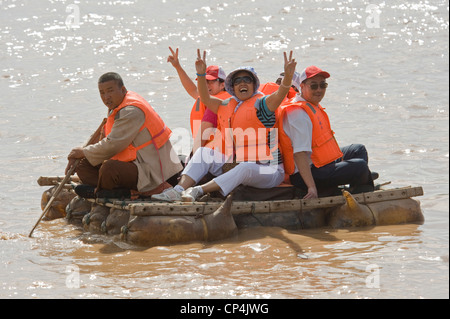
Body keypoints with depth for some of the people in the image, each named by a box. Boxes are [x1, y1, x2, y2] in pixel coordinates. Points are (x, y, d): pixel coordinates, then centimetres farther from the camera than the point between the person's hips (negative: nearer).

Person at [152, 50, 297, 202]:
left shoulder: (260, 104, -3)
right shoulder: (228, 106, 17)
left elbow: (280, 94, -21)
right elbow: (206, 99, 14)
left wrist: (288, 76, -41)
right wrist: (201, 74, -3)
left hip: (267, 170, -6)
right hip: (234, 166, 6)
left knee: (245, 168, -38)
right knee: (204, 152, -5)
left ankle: (199, 190, -49)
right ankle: (179, 190, -26)